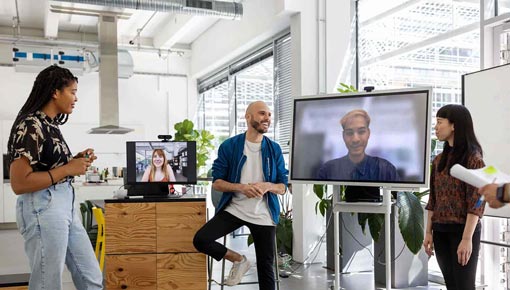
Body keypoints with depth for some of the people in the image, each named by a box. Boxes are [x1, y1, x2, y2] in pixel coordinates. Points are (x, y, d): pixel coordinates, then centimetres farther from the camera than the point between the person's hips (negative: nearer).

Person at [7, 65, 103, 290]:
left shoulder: (50, 125, 12)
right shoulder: (30, 126, -15)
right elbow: (19, 183, -20)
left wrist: (76, 161, 6)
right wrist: (68, 169, -17)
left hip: (65, 204, 9)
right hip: (43, 208, -9)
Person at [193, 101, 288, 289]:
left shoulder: (274, 149, 2)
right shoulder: (229, 146, -4)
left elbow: (283, 187, 4)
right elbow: (216, 182, -3)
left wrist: (267, 186, -19)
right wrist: (241, 187, -20)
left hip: (263, 215, 1)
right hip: (234, 209, -1)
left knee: (266, 267, 3)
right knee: (200, 240, -18)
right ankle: (238, 260, 6)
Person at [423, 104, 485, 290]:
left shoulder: (473, 158, -9)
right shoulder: (439, 160, 10)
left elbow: (476, 203, -14)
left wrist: (467, 238, -19)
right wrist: (429, 232, 9)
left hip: (463, 230, -6)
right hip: (441, 232, 6)